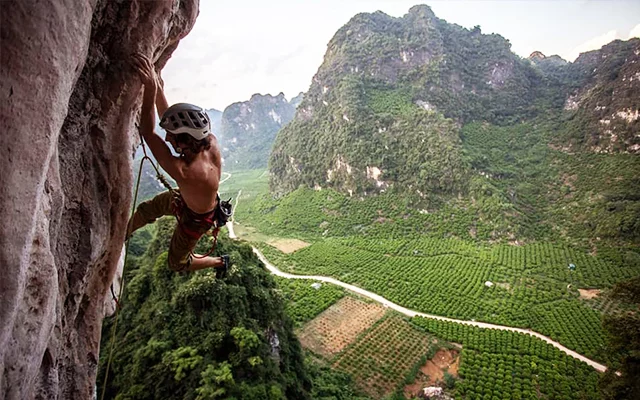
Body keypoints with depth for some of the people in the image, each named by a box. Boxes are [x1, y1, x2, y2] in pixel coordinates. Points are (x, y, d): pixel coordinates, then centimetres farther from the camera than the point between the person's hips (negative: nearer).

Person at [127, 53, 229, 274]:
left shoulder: (184, 173, -48)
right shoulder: (211, 143, -29)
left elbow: (148, 132, -40)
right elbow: (171, 120, -14)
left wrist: (150, 89, -49)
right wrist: (158, 90, -22)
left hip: (194, 219, -6)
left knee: (177, 263, 21)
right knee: (145, 210, 26)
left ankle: (220, 262, 41)